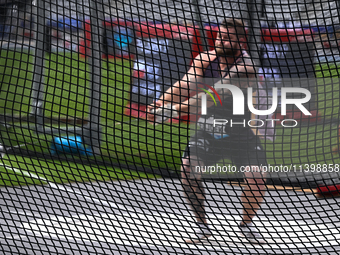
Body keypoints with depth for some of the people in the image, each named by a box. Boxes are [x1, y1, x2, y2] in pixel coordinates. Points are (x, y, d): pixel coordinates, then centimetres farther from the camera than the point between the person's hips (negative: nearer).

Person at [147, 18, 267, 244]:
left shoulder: (245, 67, -23)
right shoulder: (205, 58, -5)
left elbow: (214, 95, -33)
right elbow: (185, 86, -18)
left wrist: (176, 109, -42)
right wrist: (160, 104, -38)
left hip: (240, 132, -3)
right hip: (208, 129, 3)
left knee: (258, 178, -18)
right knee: (189, 168, -20)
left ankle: (247, 223, 13)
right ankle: (202, 225, 0)